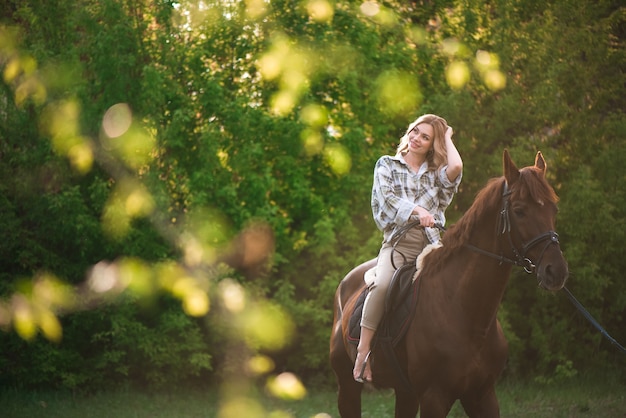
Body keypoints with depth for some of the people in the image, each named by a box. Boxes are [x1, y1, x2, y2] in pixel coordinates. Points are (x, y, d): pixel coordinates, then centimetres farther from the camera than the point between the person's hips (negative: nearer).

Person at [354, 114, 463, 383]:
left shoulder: (437, 174, 19)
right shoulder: (387, 165, 17)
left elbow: (456, 166, -6)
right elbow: (387, 197, -1)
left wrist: (447, 137, 11)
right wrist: (416, 211, -17)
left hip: (431, 242, 2)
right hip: (398, 241, -2)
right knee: (382, 284, -32)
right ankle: (363, 351, -28)